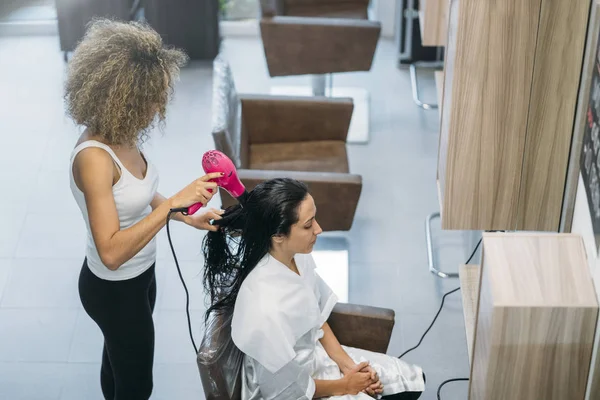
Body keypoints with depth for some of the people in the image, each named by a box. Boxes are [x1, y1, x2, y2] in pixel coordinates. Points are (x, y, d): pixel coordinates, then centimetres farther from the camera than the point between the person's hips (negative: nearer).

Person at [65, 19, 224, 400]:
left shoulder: (121, 135, -9)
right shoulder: (93, 158, -35)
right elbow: (111, 252, -38)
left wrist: (187, 217, 0)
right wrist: (173, 203, -40)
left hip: (138, 275, 8)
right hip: (114, 290, -8)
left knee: (118, 360, 30)